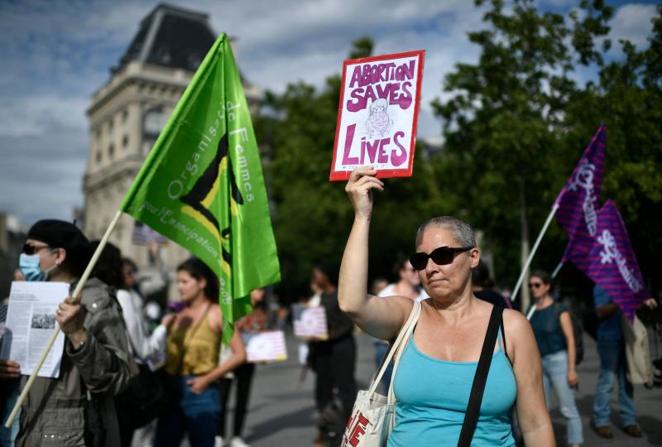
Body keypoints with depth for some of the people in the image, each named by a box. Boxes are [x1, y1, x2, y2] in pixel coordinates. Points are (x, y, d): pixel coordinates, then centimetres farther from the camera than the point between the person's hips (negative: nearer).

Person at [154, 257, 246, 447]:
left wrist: (208, 379, -12)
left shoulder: (216, 314, -4)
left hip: (199, 392, -5)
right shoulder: (175, 316, 9)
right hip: (172, 390, 5)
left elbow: (239, 354, -10)